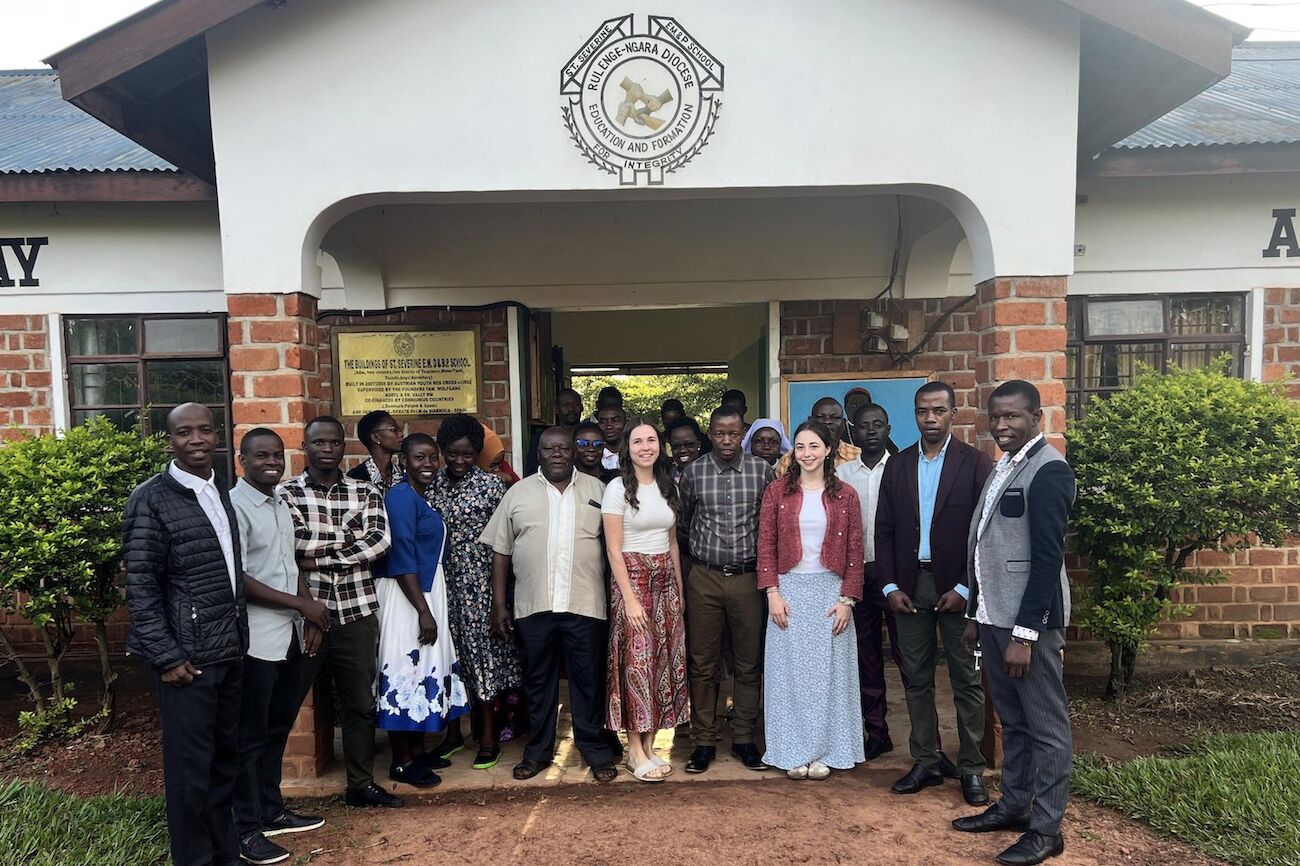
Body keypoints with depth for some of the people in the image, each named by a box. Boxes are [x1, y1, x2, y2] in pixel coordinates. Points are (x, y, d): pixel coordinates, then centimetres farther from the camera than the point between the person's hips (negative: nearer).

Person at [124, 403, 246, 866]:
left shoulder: (221, 493, 9)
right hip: (187, 656, -6)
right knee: (190, 766, 5)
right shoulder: (151, 500, -10)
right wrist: (167, 657, -14)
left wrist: (239, 638, 11)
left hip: (230, 651, 6)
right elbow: (140, 586, -12)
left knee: (225, 757, 16)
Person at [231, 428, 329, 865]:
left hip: (288, 635, 8)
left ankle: (272, 811, 33)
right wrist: (303, 603, -15)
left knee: (278, 729, 19)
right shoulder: (234, 506, -15)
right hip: (255, 639, -8)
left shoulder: (281, 504, 11)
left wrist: (309, 617, 6)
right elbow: (238, 580, -19)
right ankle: (245, 828, 19)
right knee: (249, 736, 5)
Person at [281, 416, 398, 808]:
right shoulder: (287, 493, -1)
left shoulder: (366, 492, 6)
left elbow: (380, 541, -8)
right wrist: (351, 539, -11)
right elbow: (298, 544, -15)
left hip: (356, 613, 3)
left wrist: (320, 557, -12)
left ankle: (361, 784, 28)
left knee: (361, 704, 13)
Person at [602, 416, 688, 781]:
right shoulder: (618, 488, -7)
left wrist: (680, 588, 10)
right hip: (632, 578, -6)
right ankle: (635, 750, 10)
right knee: (637, 661, -4)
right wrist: (630, 598, -16)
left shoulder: (669, 487, 10)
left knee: (664, 661, 7)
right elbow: (614, 549, -10)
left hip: (665, 580, 6)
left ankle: (649, 744, 19)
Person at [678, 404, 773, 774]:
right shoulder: (693, 472, -1)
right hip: (705, 578, 0)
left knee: (749, 663, 9)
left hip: (749, 577, 0)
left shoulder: (762, 471, -1)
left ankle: (744, 738, 24)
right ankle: (704, 741, 19)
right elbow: (682, 522, 9)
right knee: (702, 663, 6)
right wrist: (681, 581, 11)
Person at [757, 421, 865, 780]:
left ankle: (824, 752, 21)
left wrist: (847, 599, -5)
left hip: (830, 591, 0)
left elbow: (854, 551, 2)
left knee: (827, 670, 7)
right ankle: (793, 752, 19)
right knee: (790, 671, 6)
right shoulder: (777, 490, 0)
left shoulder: (845, 495, 2)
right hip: (789, 589, 0)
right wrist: (773, 593, -7)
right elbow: (765, 545, -1)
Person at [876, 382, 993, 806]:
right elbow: (884, 530, 7)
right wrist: (890, 587, -1)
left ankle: (971, 768, 18)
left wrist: (965, 589, -11)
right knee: (917, 680, 10)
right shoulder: (897, 465, 7)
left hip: (957, 588, -3)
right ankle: (926, 762, 22)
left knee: (966, 680, 6)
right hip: (909, 586, 3)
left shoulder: (975, 463, -4)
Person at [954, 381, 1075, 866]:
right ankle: (1013, 806, 32)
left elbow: (1047, 558, -19)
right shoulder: (1002, 468, 13)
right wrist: (976, 615, 17)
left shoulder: (1048, 471, -14)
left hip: (1028, 620, -8)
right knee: (1011, 720, 19)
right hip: (994, 617, 8)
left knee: (1046, 727, 5)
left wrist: (1024, 634, -20)